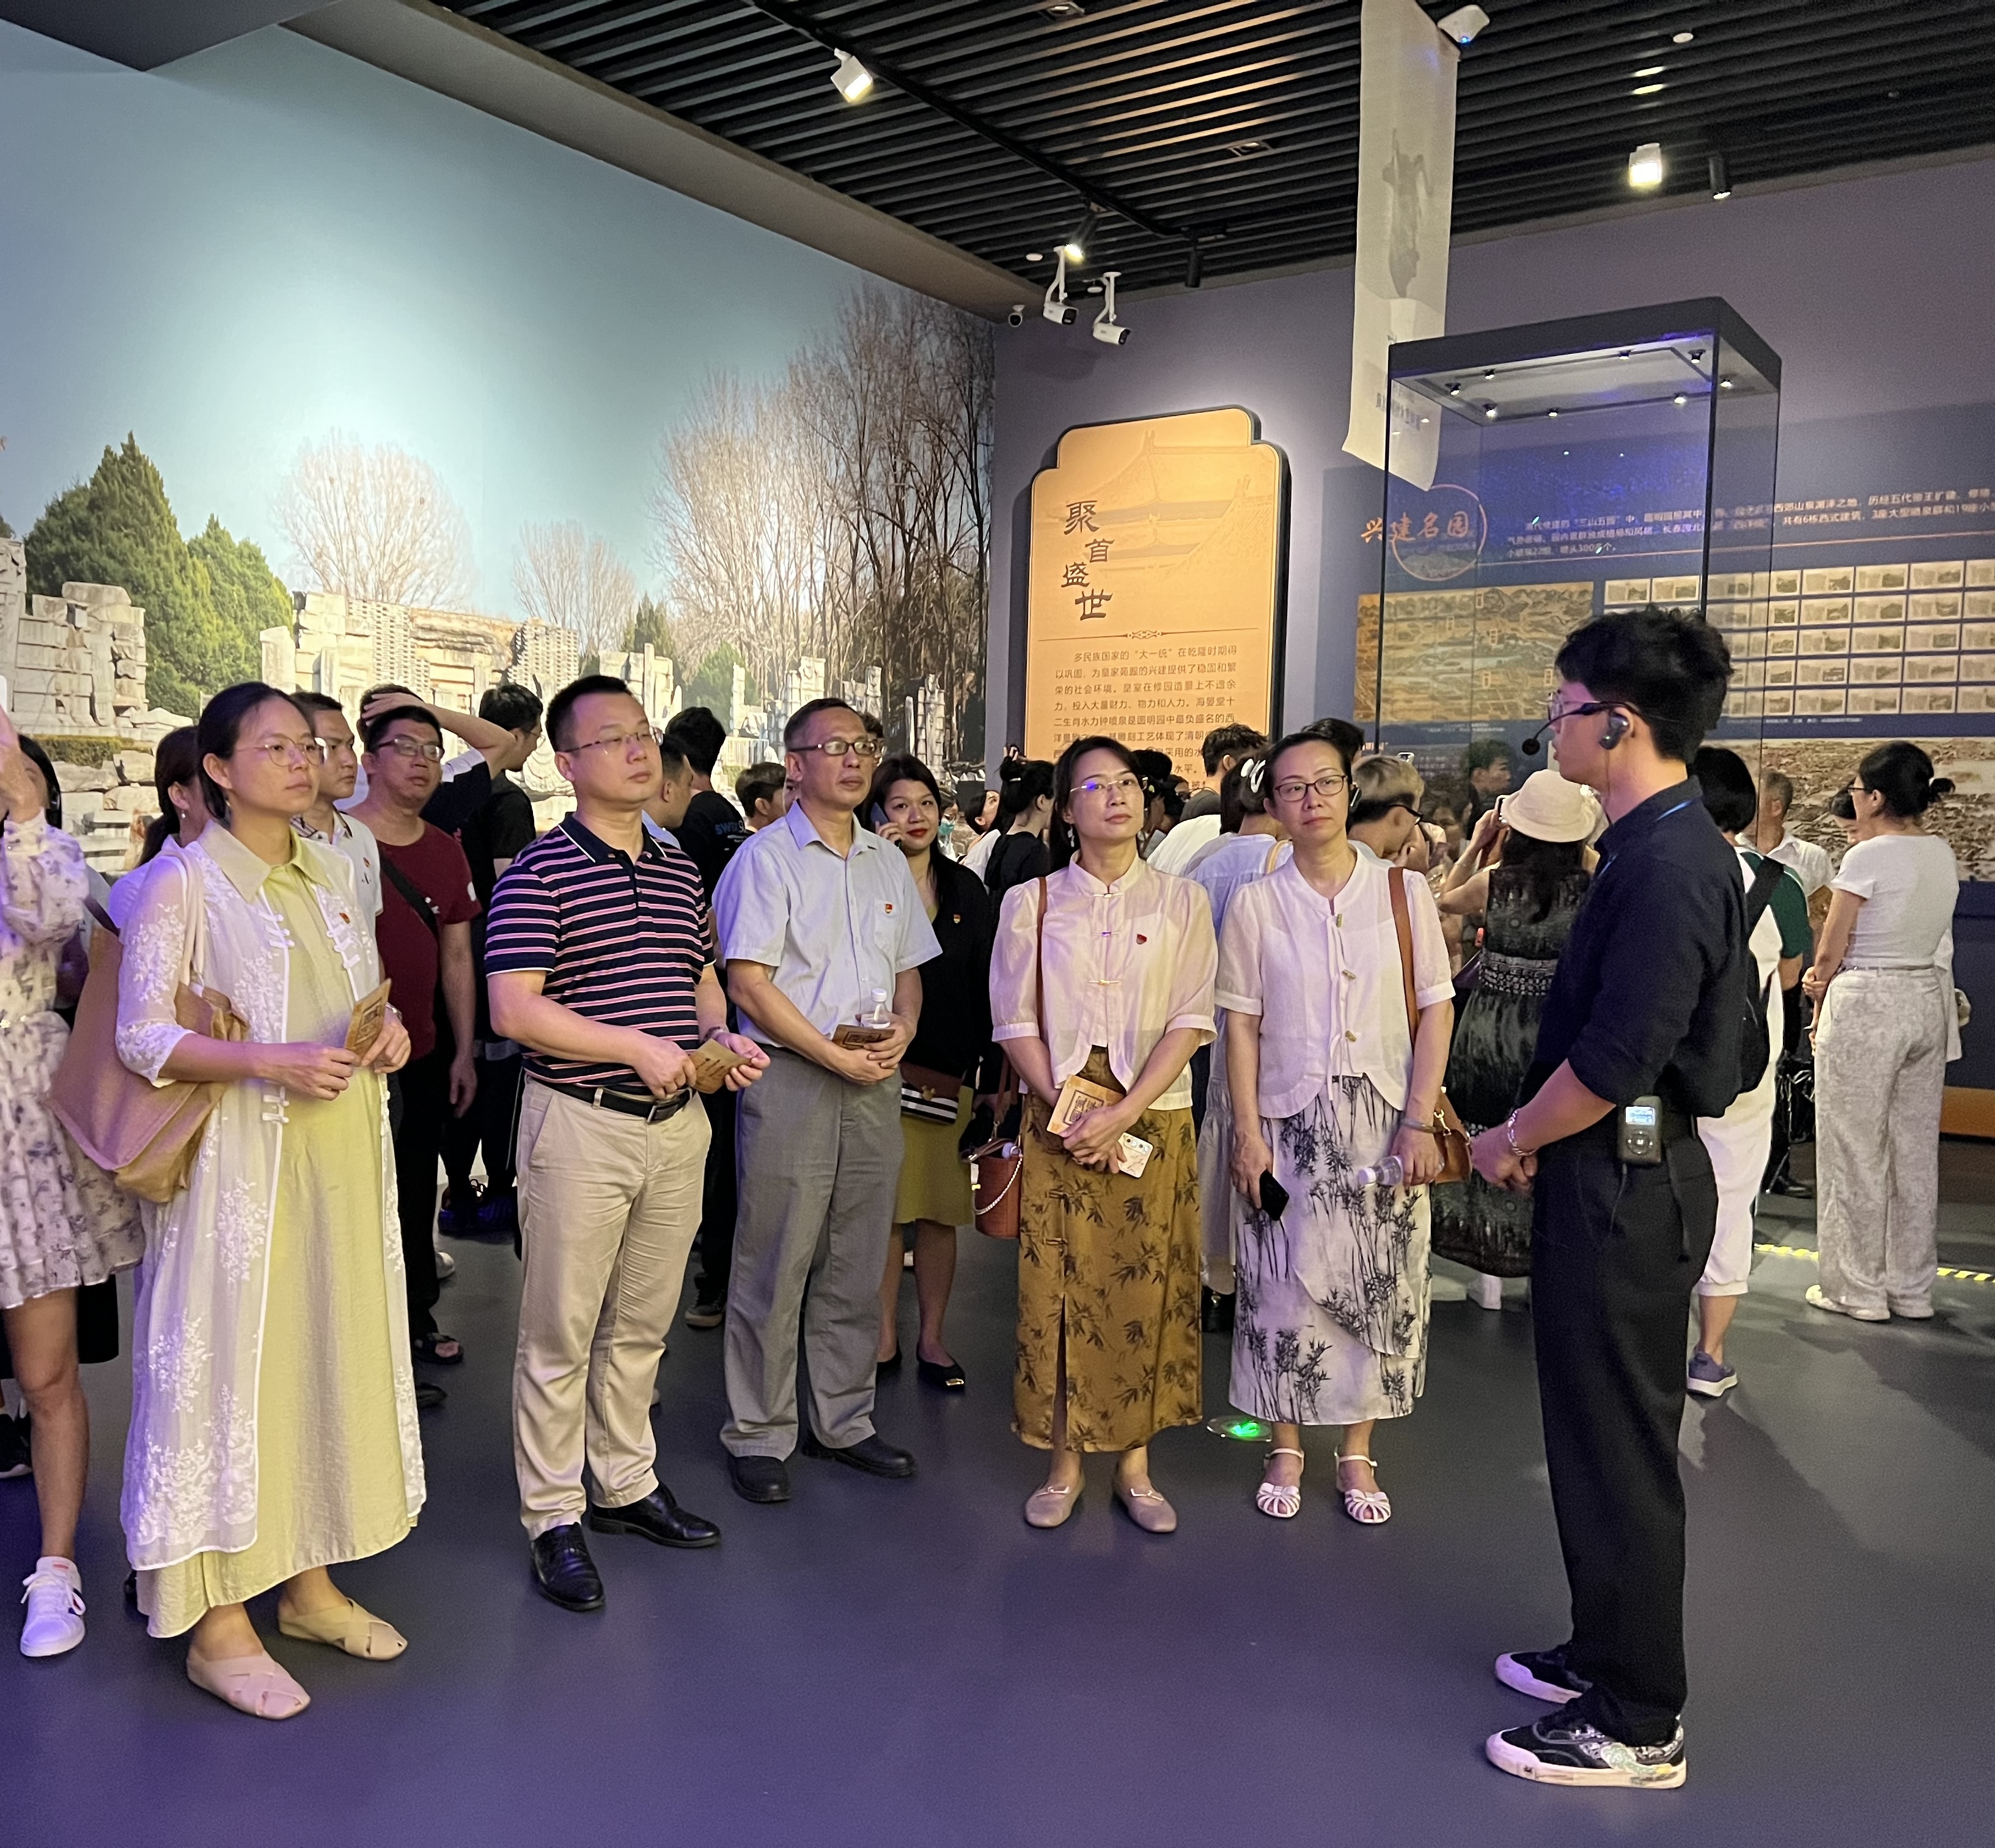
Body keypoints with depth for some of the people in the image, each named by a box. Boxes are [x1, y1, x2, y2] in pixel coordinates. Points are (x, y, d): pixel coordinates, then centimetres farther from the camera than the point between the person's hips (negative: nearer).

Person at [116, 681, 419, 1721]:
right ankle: (218, 1626, 13)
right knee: (229, 1362, 0)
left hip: (339, 1155, 6)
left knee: (333, 1349, 11)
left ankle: (309, 1585, 27)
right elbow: (140, 1036, -10)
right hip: (238, 1159, -6)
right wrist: (269, 1062, -23)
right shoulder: (184, 882, -7)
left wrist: (387, 1033, -1)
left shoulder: (333, 876, 12)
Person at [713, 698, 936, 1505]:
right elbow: (749, 985, -12)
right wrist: (837, 1057, -14)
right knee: (774, 1268, 1)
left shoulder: (888, 861, 14)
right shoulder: (766, 857, -5)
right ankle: (758, 1437, 15)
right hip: (790, 1079, -6)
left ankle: (843, 1421, 27)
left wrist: (903, 1026, -2)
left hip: (874, 1081, 6)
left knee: (856, 1268, 13)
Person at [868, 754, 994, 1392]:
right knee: (887, 1206, 3)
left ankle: (932, 1338, 19)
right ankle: (886, 1335, 17)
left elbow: (984, 986, 10)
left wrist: (986, 1068, 5)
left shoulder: (965, 889, 10)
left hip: (951, 1070, 3)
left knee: (941, 1208, 7)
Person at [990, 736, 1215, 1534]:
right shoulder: (1031, 902, 5)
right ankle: (1064, 1461, 14)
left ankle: (1135, 1463, 16)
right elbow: (1014, 1022, 2)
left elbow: (1191, 1021, -2)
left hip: (1153, 1118, 0)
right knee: (1061, 1283, 1)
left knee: (1144, 1285, 3)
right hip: (1060, 1118, 0)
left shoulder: (1181, 900, 4)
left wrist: (1124, 1112, -13)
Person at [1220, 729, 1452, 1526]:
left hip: (1382, 1121, 1)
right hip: (1289, 1119, 0)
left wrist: (1419, 1122, -7)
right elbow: (1241, 1024, 1)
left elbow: (1435, 1011, 0)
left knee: (1379, 1283, 6)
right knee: (1286, 1280, 5)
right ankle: (1287, 1449, 22)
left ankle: (1357, 1453, 22)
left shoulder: (1403, 890, 0)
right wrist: (1247, 1132, -5)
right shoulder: (1255, 903, 0)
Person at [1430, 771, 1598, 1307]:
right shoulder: (1591, 885, -13)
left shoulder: (1493, 881, -9)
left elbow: (1445, 901, 12)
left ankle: (1488, 1271, 20)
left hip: (1490, 1030, 0)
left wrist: (1476, 845, 12)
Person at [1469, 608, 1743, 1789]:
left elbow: (1613, 1060, -26)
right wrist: (1537, 1136, 9)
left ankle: (1637, 1726, 19)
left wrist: (1512, 1141, -11)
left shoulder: (1669, 866, -22)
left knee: (1617, 1448, 3)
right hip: (1620, 1170, 10)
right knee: (1603, 1434, 20)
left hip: (1626, 1182, -10)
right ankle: (1608, 1658, 37)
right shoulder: (1658, 847, 10)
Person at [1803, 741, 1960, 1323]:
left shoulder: (1867, 859, -15)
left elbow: (1829, 954, -10)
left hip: (1866, 1008, -7)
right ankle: (1912, 1290, 22)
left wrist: (1821, 1003, 6)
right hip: (1927, 1002, 7)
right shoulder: (1943, 855, 6)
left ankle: (1857, 1289, 11)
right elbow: (1914, 930, 13)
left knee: (1855, 1154, 3)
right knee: (1916, 1150, 13)